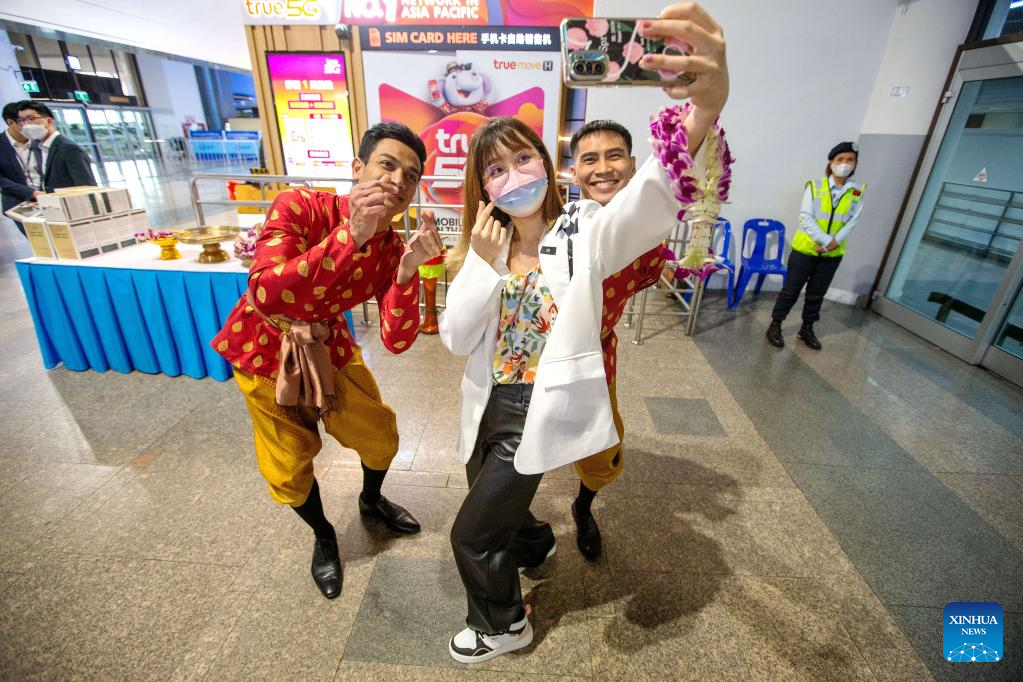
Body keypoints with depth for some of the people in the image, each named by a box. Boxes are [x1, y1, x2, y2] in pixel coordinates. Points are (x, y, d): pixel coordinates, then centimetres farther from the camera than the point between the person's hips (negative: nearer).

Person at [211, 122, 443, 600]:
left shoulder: (393, 248, -16)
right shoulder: (299, 207, -27)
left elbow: (396, 341, -25)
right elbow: (267, 296, -42)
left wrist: (408, 269, -40)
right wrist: (351, 236, -48)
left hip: (327, 346, 3)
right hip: (265, 348, -3)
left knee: (379, 433, 10)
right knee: (290, 464, 7)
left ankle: (371, 499, 44)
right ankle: (323, 536, 38)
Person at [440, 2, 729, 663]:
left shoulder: (585, 234, -12)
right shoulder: (482, 247, 1)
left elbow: (650, 199, -33)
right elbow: (456, 339, -7)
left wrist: (706, 108, -52)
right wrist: (484, 264, -20)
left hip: (545, 412, -5)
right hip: (490, 406, 5)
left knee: (472, 533, 6)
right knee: (492, 503, 26)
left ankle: (504, 624, 40)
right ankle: (534, 543, 62)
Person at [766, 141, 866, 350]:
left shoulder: (857, 193, 1)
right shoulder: (815, 186, -7)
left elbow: (852, 223, -1)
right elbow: (806, 217, -12)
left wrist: (835, 242, -17)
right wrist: (826, 240, -19)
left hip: (832, 254, 3)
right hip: (805, 249, -3)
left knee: (816, 294, 13)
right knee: (791, 290, 1)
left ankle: (807, 329, 26)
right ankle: (775, 325, 14)